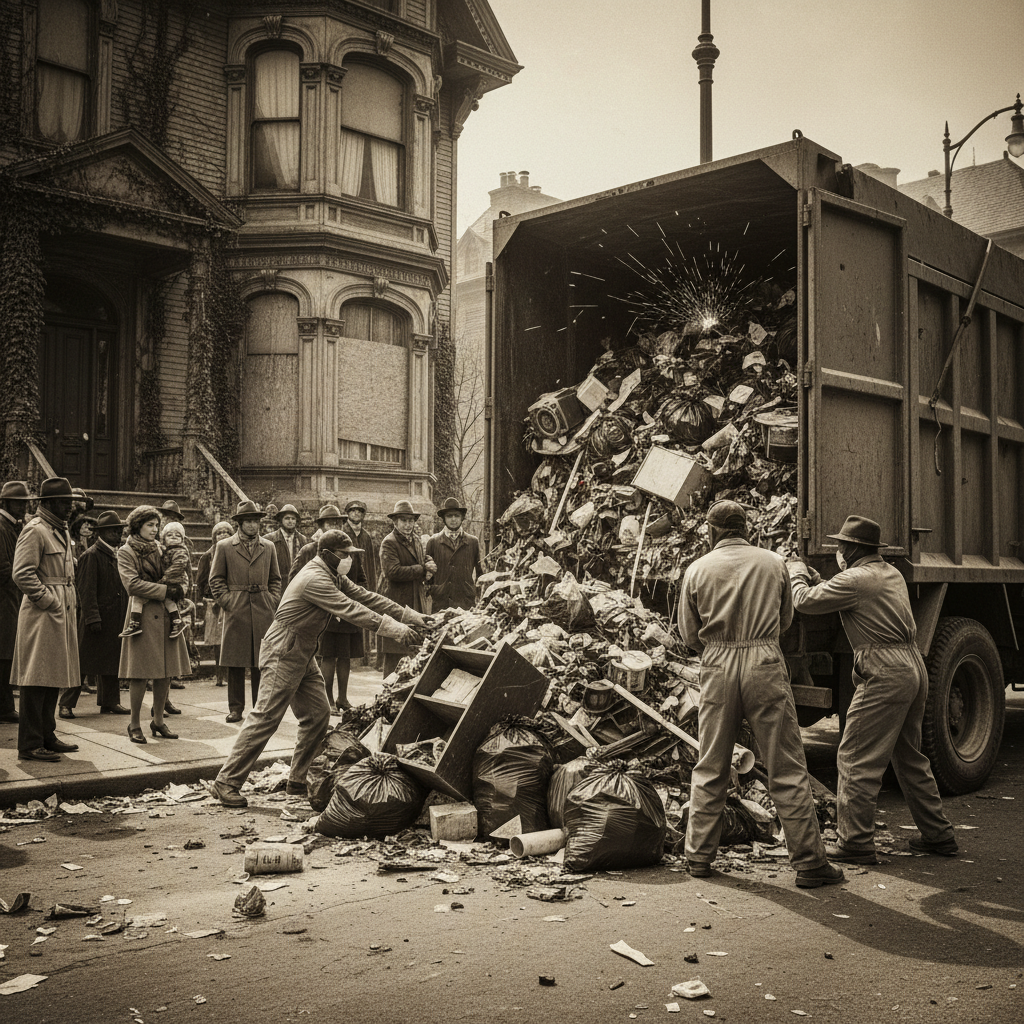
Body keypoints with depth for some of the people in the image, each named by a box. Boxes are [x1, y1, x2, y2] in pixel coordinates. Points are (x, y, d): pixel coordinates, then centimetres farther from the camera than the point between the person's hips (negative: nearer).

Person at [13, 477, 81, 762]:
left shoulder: (62, 531, 17)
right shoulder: (34, 531, -12)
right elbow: (22, 574, -19)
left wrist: (70, 602, 15)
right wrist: (48, 601, -16)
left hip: (63, 614, 9)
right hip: (42, 615, -9)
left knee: (54, 677, 14)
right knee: (37, 680, -5)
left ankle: (46, 736, 23)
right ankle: (30, 745, 1)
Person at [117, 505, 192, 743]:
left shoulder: (160, 549, 16)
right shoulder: (125, 552, 0)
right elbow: (133, 583, -13)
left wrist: (178, 589, -8)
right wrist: (165, 591, -15)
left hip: (167, 616, 5)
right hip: (143, 615, -5)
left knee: (165, 673, 5)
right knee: (140, 673, -4)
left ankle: (158, 721, 17)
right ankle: (134, 725, 7)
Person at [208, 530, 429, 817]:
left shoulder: (333, 577, 8)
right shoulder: (315, 579, -23)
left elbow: (365, 597, 7)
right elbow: (351, 610, -29)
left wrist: (412, 617, 0)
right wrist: (395, 629, -30)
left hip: (304, 655, 10)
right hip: (284, 653, -10)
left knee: (317, 716, 6)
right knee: (265, 719, -6)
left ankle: (296, 785, 14)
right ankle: (226, 783, 4)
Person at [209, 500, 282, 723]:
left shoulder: (269, 547, 12)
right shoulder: (224, 547, 4)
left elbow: (275, 579, 18)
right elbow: (216, 580, 6)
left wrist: (272, 601, 5)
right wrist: (227, 601, -4)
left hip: (263, 612, 2)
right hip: (235, 612, -2)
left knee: (262, 663, 3)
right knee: (235, 663, 2)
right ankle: (235, 708, 11)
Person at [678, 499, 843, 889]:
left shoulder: (698, 569, 3)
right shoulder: (773, 563, 4)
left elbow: (689, 634, 9)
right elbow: (786, 619, 16)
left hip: (718, 667, 1)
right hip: (765, 665, -1)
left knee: (709, 768, 12)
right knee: (787, 770, 5)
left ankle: (699, 856, 19)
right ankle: (809, 863, 9)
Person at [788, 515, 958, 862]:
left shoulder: (856, 579, -12)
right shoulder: (891, 573, 17)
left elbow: (805, 601, -7)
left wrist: (797, 572, 11)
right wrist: (815, 578, 25)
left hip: (885, 675, -10)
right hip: (913, 667, 10)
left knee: (856, 758, -2)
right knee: (909, 757, 21)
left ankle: (855, 843, 2)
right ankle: (938, 835, 29)